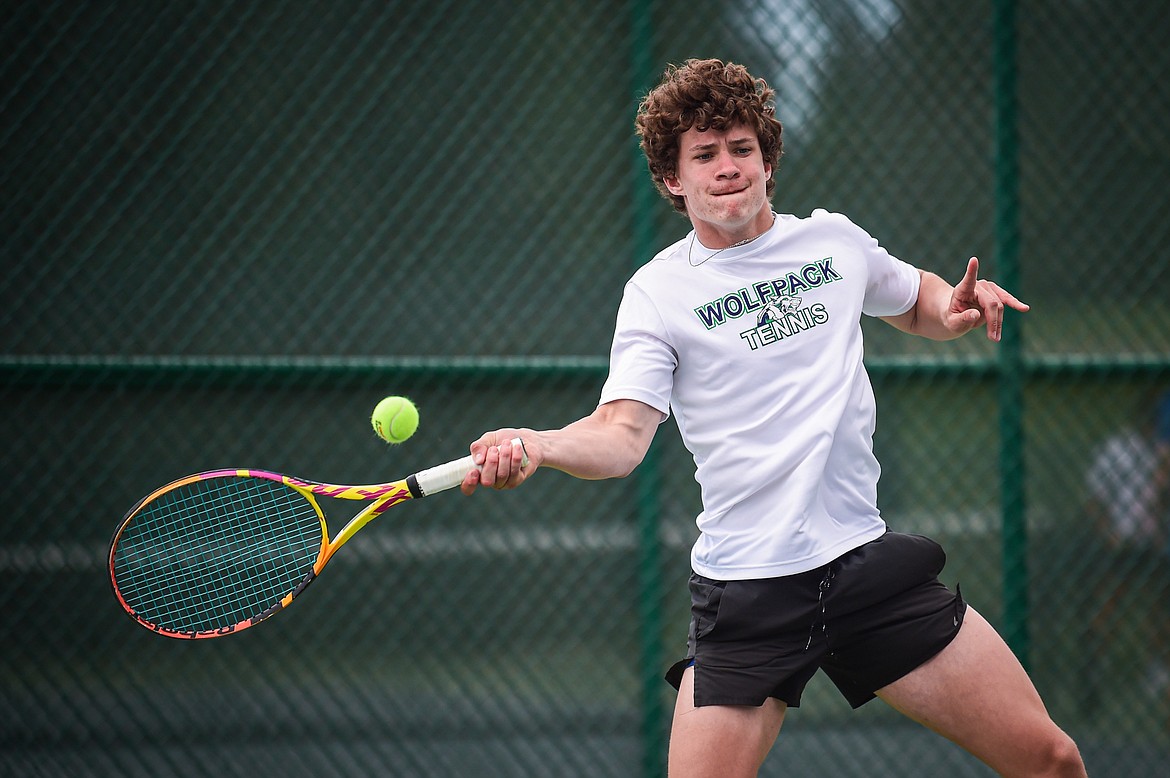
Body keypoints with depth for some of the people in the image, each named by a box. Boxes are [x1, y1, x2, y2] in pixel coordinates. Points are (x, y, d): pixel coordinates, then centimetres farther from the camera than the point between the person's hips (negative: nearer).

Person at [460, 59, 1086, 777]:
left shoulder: (834, 240, 9)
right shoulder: (658, 293, -2)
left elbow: (916, 303, 29)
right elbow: (622, 433, -14)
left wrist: (956, 307, 5)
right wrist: (534, 446, -35)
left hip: (867, 557, 3)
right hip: (748, 594, -3)